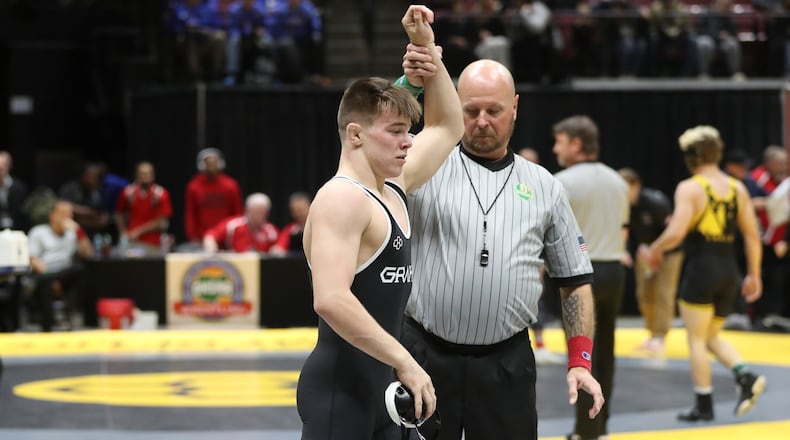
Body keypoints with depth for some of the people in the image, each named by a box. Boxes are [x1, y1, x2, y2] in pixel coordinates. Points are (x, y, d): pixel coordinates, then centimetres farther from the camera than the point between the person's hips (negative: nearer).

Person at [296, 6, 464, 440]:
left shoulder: (393, 189, 13)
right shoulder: (343, 200, -15)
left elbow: (447, 126, 29)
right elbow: (331, 300, -28)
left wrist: (428, 48, 18)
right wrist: (406, 364, -26)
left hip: (378, 388, 10)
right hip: (339, 389, -10)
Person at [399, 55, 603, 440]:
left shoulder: (544, 187, 10)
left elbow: (574, 281, 13)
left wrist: (580, 361, 4)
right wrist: (408, 86, -31)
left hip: (506, 364, 2)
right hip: (425, 355, -2)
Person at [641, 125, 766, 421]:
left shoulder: (689, 188, -9)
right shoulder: (737, 188, 8)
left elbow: (676, 233, -19)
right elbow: (752, 235, 9)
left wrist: (654, 250, 0)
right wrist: (754, 275, 16)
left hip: (701, 268, -6)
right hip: (729, 270, 6)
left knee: (697, 339, 4)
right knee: (712, 336, 19)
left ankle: (704, 406, 6)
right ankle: (745, 377, -4)